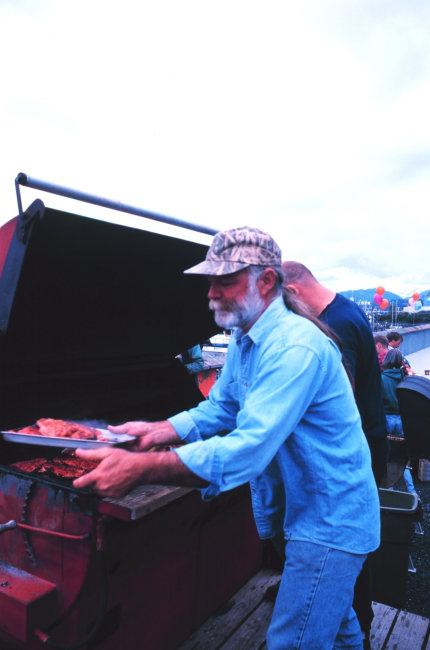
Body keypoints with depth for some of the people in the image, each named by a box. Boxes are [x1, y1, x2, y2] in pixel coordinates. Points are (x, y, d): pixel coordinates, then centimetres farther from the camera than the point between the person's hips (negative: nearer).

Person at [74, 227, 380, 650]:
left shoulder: (296, 347, -30)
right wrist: (162, 430, -10)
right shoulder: (244, 338, 1)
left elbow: (248, 448, -37)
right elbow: (220, 408, 6)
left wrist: (140, 469, -40)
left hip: (329, 522, -8)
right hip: (306, 508, 9)